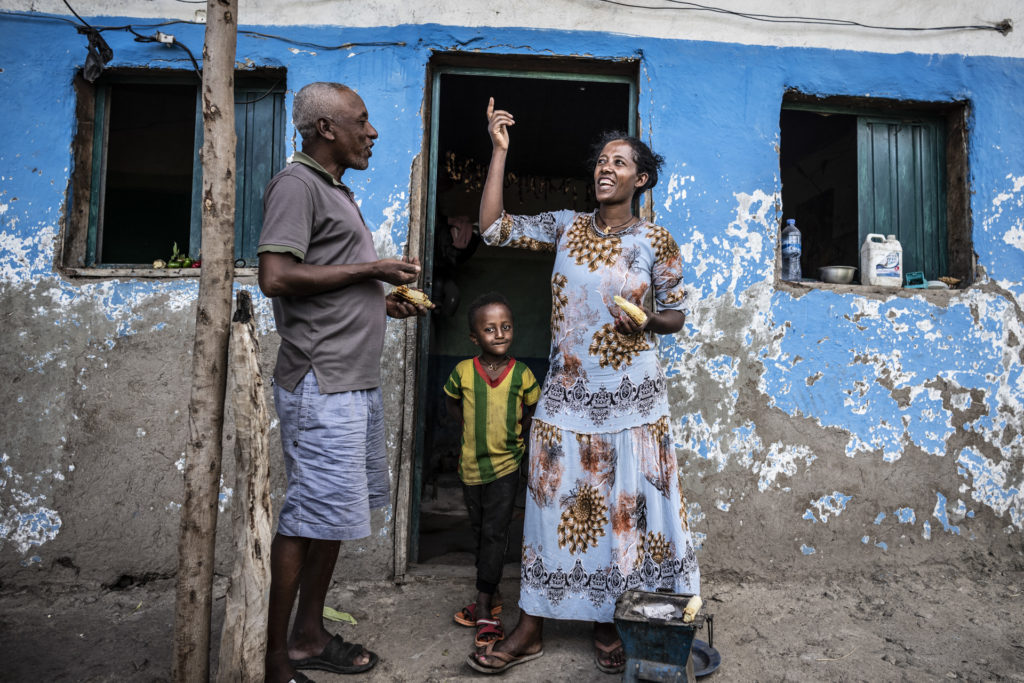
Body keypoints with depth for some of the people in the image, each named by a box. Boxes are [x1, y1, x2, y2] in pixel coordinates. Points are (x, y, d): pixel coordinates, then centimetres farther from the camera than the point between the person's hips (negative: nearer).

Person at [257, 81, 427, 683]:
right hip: (322, 384, -10)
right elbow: (277, 277, -19)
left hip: (356, 382, 10)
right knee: (311, 516, -4)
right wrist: (371, 270, -13)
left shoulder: (337, 190, 22)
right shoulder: (297, 183, -7)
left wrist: (385, 303, 12)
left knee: (336, 512, 14)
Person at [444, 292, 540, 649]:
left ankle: (484, 606, 5)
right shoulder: (462, 371, -7)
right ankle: (492, 596, 31)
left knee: (495, 532, -4)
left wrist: (515, 431, -7)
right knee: (480, 532, 15)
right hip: (471, 463, 3)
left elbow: (533, 412, 6)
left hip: (506, 464, -2)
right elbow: (452, 406, 9)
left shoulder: (522, 374, -8)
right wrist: (476, 428, -1)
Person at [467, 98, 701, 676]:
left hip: (632, 395, -1)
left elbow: (676, 314, 6)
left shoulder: (656, 241, 0)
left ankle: (609, 625, 25)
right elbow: (494, 227, -1)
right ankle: (532, 628, 19)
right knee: (556, 501, 6)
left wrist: (645, 319, -17)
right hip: (568, 392, 2)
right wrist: (500, 151, -1)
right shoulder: (566, 227, 6)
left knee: (626, 504, 5)